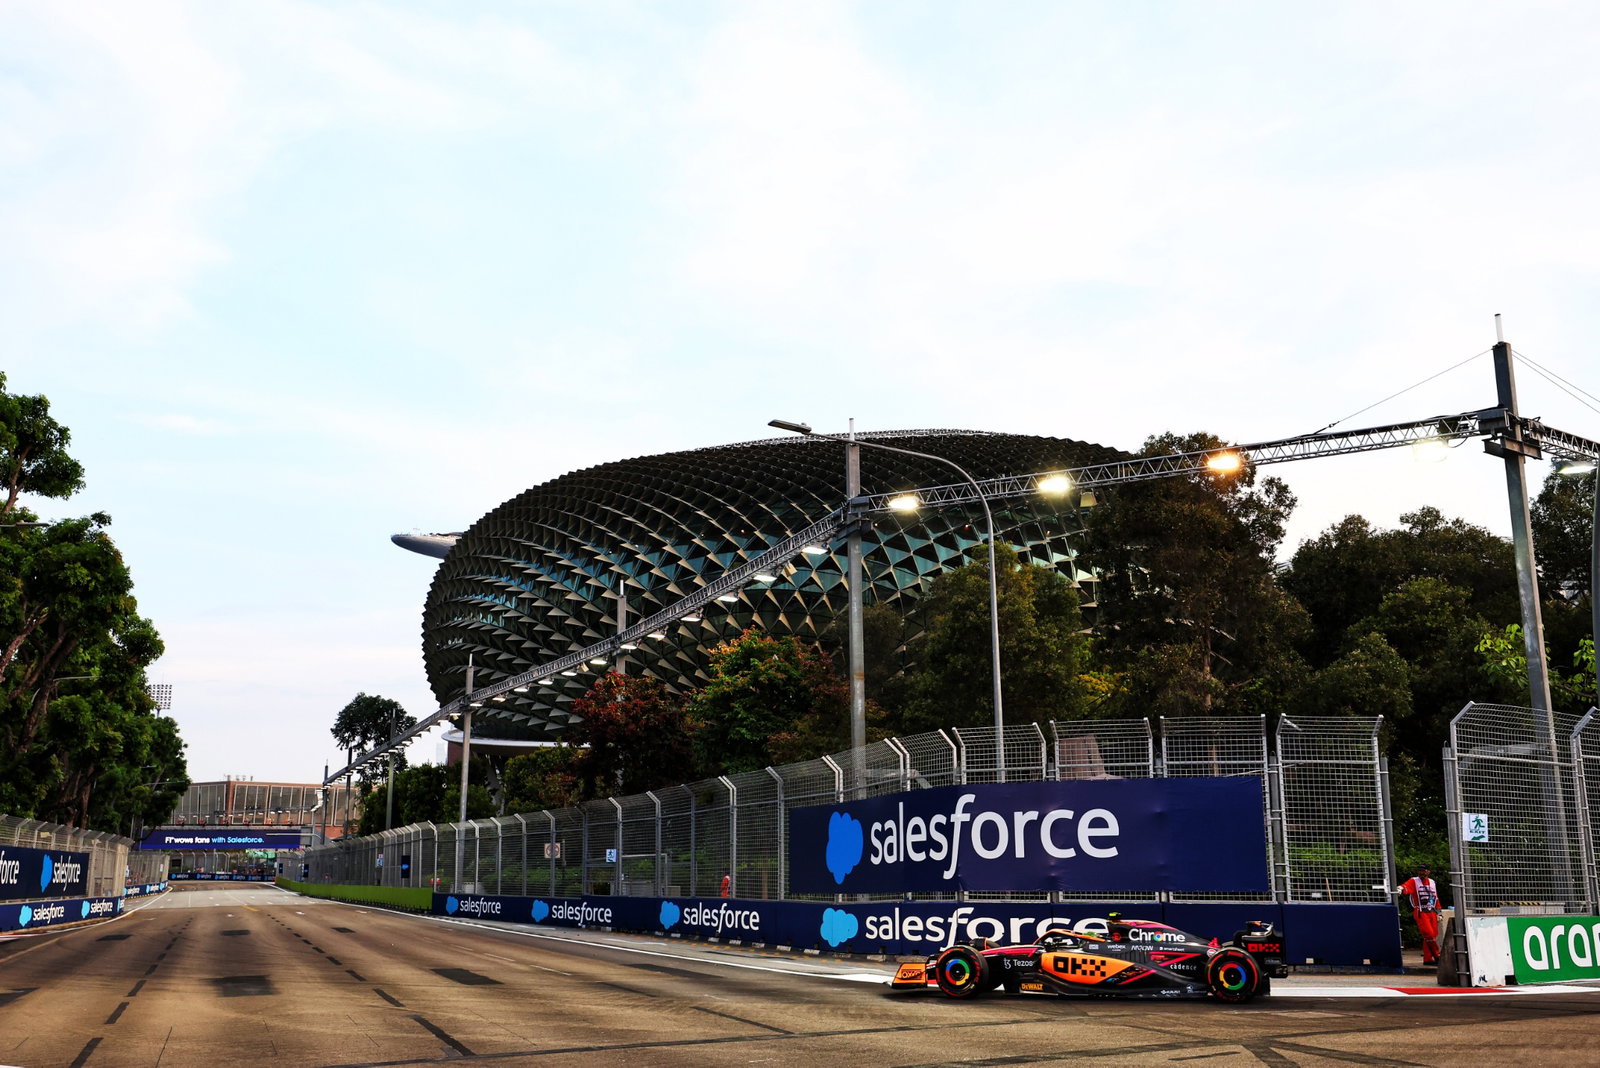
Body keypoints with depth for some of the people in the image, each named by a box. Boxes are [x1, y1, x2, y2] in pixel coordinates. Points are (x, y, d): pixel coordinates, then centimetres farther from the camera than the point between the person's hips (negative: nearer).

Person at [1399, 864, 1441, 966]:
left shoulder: (1432, 882, 17)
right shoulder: (1414, 881, -1)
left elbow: (1436, 898, 22)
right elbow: (1407, 886, -23)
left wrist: (1439, 913, 18)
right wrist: (1401, 888, -47)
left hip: (1432, 912, 6)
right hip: (1420, 913, -6)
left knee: (1433, 935, 3)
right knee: (1429, 934, -14)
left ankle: (1427, 959, 10)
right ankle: (1437, 956, -3)